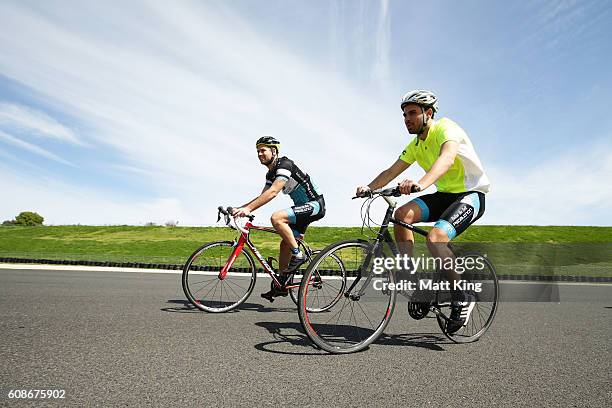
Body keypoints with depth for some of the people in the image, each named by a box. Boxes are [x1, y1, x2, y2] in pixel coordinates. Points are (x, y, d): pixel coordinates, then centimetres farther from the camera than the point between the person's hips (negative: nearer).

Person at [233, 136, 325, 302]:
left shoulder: (285, 165, -18)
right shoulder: (271, 173, 12)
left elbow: (272, 192, -31)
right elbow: (262, 197, 13)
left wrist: (248, 209, -35)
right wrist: (240, 209, 1)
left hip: (315, 205, -10)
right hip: (303, 207, 10)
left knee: (276, 218, -28)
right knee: (285, 244, 8)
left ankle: (298, 254, -16)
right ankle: (281, 285, 19)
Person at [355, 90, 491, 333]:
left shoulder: (446, 128, -17)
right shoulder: (415, 145, 7)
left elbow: (447, 158, -39)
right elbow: (391, 171, 2)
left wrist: (421, 184, -57)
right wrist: (369, 187, -17)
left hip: (470, 194, -7)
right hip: (445, 194, 7)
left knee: (434, 238, -30)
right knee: (402, 214, -19)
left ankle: (462, 298, -10)